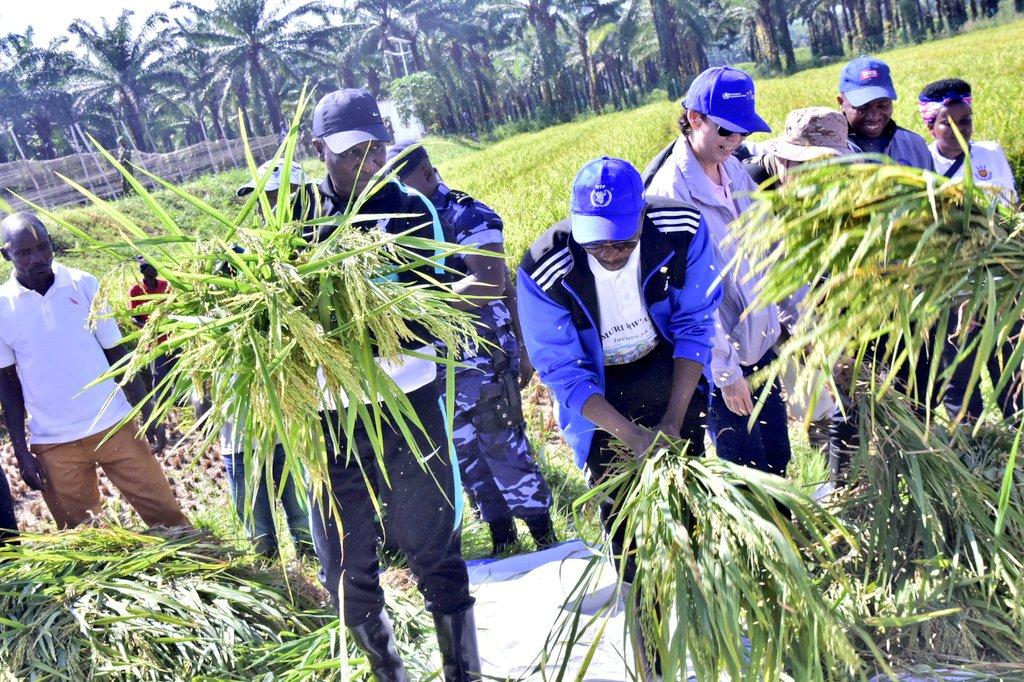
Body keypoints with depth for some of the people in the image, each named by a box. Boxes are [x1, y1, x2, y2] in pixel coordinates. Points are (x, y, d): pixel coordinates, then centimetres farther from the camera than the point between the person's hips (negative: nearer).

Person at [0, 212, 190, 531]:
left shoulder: (85, 285, -3)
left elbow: (117, 354, 4)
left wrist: (149, 414, 2)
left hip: (114, 426, 0)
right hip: (54, 444, 0)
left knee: (165, 513, 3)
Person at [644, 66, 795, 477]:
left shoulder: (735, 170, 4)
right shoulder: (669, 191, -20)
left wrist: (796, 315, 13)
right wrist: (725, 370, -21)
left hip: (761, 345, 7)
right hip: (719, 361, -7)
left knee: (777, 461, 17)